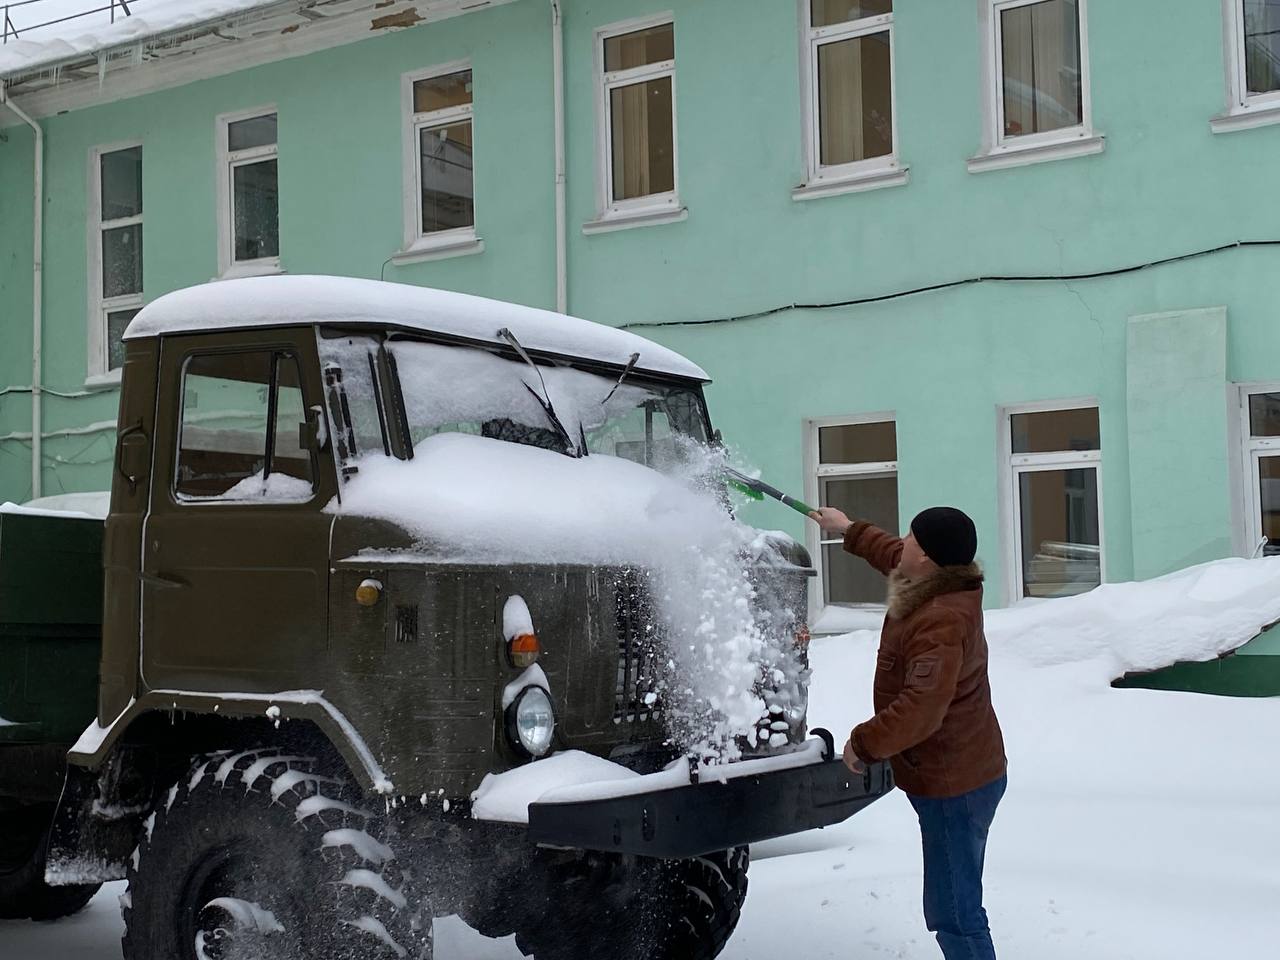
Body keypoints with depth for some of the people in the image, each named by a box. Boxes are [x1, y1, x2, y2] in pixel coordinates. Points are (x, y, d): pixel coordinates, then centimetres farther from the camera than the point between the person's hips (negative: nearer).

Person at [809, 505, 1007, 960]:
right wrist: (850, 530, 39)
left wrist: (863, 744, -22)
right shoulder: (940, 589, 5)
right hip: (962, 774, 11)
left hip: (952, 786, -11)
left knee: (954, 915, -8)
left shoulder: (941, 624, -27)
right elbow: (894, 557, 29)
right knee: (954, 905, 21)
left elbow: (920, 711, -34)